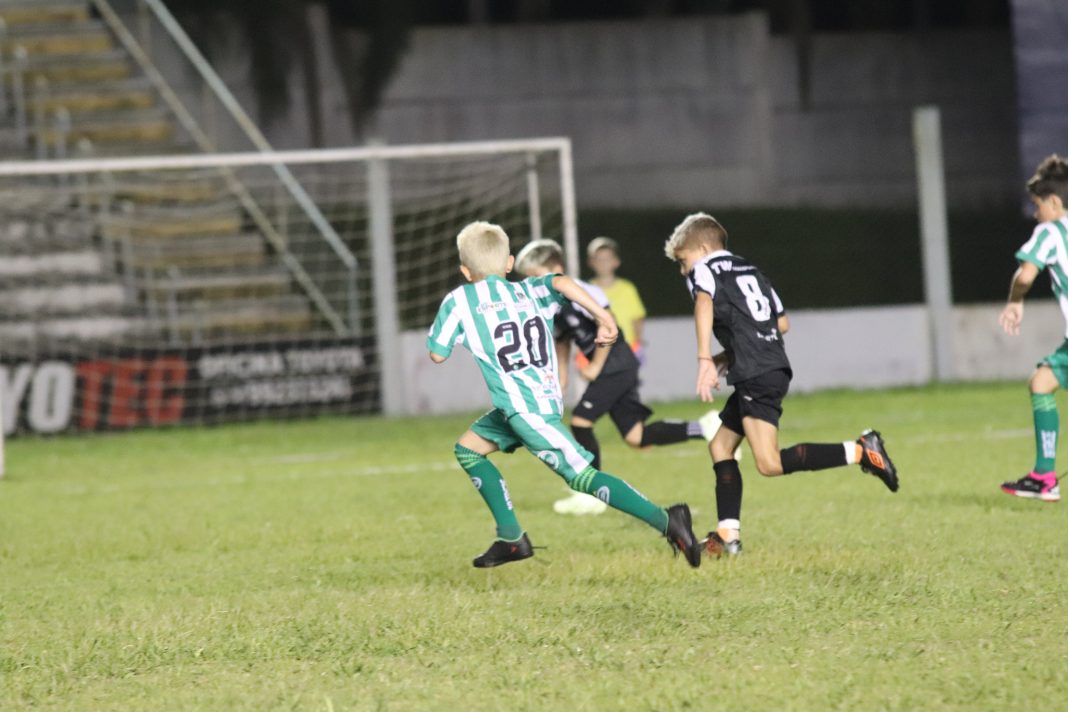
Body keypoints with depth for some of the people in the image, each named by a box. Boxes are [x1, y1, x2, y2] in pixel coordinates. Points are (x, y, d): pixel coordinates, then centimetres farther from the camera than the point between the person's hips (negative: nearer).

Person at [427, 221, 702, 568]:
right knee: (468, 448, 21)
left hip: (523, 407, -7)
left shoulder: (459, 300, 3)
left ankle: (666, 520, -25)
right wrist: (602, 316, -12)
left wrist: (451, 325, 25)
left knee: (582, 476, -12)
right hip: (547, 399, 7)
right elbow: (560, 283, -5)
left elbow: (438, 355, 5)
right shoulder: (527, 291, 16)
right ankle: (511, 538, 17)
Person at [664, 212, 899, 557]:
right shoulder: (750, 270, 27)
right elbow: (782, 323, 29)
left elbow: (705, 304, -19)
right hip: (775, 366, 10)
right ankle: (728, 535, 11)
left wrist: (705, 360, -25)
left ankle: (859, 451, -19)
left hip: (756, 374, -10)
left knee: (769, 464, -17)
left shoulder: (703, 270, 3)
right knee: (720, 446, 15)